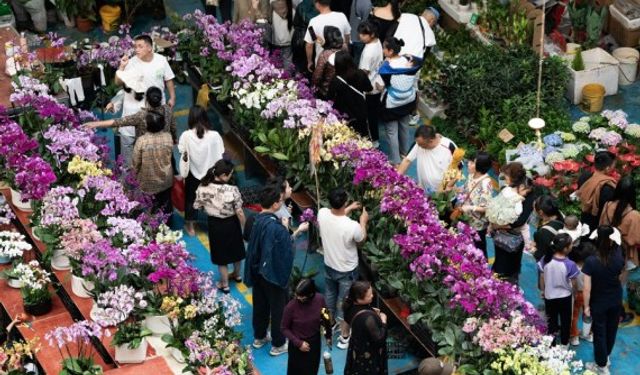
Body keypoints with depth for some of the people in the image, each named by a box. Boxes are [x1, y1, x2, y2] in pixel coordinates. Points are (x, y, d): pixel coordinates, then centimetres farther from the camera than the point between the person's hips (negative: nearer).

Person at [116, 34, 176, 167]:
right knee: (127, 137, 1)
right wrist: (122, 67, -25)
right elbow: (118, 82, -12)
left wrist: (172, 98, 2)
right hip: (134, 107, -2)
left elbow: (168, 80, 4)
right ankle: (127, 167, 16)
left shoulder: (161, 60, -8)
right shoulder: (131, 62, -13)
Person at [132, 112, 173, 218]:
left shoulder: (141, 141, -25)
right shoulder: (168, 137, -17)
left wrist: (136, 173, 6)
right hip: (165, 180, 2)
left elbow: (136, 162, -14)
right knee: (166, 206, 23)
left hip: (148, 182, -2)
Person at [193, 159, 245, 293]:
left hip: (215, 224, 1)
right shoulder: (232, 190, -28)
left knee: (221, 253, 20)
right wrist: (245, 227, -3)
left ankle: (224, 284, 35)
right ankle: (237, 275, 51)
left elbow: (197, 206, -7)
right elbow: (239, 212, -19)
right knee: (235, 249, 27)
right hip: (231, 224, -1)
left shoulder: (203, 188, -21)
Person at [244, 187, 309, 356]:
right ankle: (278, 344, 24)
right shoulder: (276, 227, -31)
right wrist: (298, 231, -7)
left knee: (260, 304, 24)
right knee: (279, 308, 11)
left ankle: (259, 337, 41)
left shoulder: (254, 220, -6)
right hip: (274, 273, -7)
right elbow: (288, 247, -24)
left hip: (257, 270, 7)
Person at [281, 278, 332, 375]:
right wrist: (298, 343, -20)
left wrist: (328, 336, 13)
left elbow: (326, 318, 0)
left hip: (315, 342, 3)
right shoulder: (291, 306, -29)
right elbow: (285, 328, -14)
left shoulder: (320, 299, -19)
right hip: (297, 345, -3)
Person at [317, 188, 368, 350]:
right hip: (347, 271, -5)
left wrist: (348, 209, 10)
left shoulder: (322, 214, -22)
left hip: (329, 266, 5)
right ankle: (344, 337, 32)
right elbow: (361, 240, -11)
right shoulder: (352, 226, -35)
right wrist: (363, 221, 2)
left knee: (330, 298, 29)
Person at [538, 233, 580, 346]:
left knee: (551, 320, 21)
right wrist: (575, 292, 8)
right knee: (565, 321, 20)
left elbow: (542, 279, -5)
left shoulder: (546, 260, -17)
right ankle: (564, 343, 37)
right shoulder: (570, 264, -25)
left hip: (549, 297, 2)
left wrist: (543, 291, 12)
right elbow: (574, 284, -13)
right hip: (565, 297, -2)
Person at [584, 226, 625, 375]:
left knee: (599, 333, 13)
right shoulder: (618, 258, -20)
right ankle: (606, 356, 45)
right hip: (616, 301, 3)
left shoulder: (591, 261, -28)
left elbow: (587, 288, -23)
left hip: (598, 303, -3)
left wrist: (586, 306, -8)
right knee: (611, 330, 23)